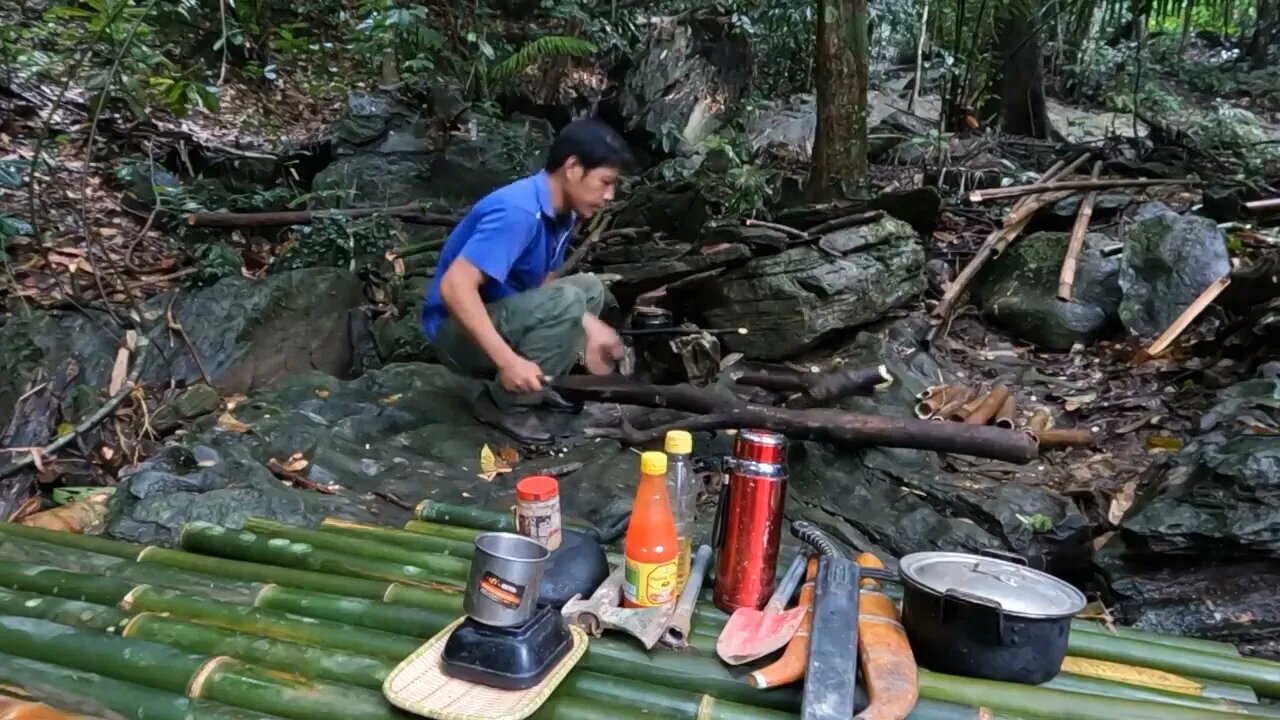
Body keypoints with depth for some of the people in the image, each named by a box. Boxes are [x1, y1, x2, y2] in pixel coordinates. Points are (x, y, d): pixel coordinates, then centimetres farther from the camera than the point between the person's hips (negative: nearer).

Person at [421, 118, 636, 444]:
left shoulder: (561, 212, 1)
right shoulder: (518, 212, -28)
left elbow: (544, 284, 8)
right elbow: (454, 286, -35)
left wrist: (589, 327, -8)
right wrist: (508, 360, -37)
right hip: (457, 331, -9)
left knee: (589, 288, 12)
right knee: (565, 302, -28)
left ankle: (531, 385, 8)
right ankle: (505, 404, -11)